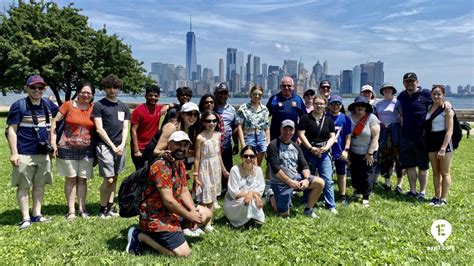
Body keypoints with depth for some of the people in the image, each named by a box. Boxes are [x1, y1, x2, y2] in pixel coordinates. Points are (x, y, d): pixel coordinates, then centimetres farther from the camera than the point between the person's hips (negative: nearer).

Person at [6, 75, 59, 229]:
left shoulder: (48, 104, 6)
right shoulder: (19, 105, -7)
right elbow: (11, 130, -9)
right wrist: (14, 153, -14)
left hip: (43, 153, 5)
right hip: (24, 154, -5)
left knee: (40, 185, 12)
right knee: (23, 186, 3)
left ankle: (37, 215, 23)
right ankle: (26, 218, 11)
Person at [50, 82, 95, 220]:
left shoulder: (94, 108, 1)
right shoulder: (68, 105, -4)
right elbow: (55, 122, 0)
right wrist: (53, 142, -5)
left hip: (87, 150, 2)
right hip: (68, 148, -1)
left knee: (82, 179, 9)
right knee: (70, 179, 7)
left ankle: (82, 209, 19)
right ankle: (71, 210, 16)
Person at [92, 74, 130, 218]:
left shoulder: (123, 107, 14)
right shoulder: (99, 105, -1)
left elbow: (125, 128, 11)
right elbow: (99, 129, -7)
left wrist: (122, 145, -4)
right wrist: (113, 146, -10)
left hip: (120, 147, 5)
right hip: (105, 146, -5)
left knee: (115, 178, 10)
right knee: (108, 179, -8)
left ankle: (110, 206, 21)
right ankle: (102, 209, 9)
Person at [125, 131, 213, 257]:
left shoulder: (180, 164, 8)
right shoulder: (161, 166, -23)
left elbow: (184, 191, 10)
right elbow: (168, 201, -26)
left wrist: (194, 211, -7)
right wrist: (189, 215, -15)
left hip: (172, 211, 10)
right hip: (156, 217, -10)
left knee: (206, 214, 13)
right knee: (184, 253, -15)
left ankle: (172, 231, 8)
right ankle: (140, 235, -2)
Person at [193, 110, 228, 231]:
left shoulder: (217, 135, 2)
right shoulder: (200, 137, -14)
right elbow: (197, 158, -12)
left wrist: (223, 169, 18)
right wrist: (196, 176, -12)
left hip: (216, 169, 6)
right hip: (205, 169, -6)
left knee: (212, 197, 11)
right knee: (204, 198, 0)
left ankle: (209, 222, 20)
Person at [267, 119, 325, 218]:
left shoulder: (296, 147, 10)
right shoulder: (273, 146, -11)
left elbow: (304, 165, 6)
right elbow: (275, 168, -18)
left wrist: (306, 179, -13)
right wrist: (289, 181, -20)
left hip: (296, 177, 6)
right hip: (280, 183, -6)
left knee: (320, 182, -8)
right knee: (284, 214, -7)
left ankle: (308, 210, 7)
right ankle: (272, 197, 23)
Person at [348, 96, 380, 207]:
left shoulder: (372, 118, -13)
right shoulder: (351, 117, -4)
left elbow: (375, 137, -13)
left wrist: (370, 153, -14)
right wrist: (347, 151, 2)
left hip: (367, 153, -3)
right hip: (354, 152, 3)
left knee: (365, 176, 3)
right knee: (355, 174, 13)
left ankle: (365, 197, 20)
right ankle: (358, 191, 36)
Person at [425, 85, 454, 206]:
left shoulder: (447, 109, -9)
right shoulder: (429, 108, 9)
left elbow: (449, 130, -14)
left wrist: (443, 148, -21)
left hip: (444, 141, -6)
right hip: (431, 141, 6)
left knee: (445, 172, 3)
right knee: (435, 171, 12)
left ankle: (443, 199, 11)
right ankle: (437, 196, 22)